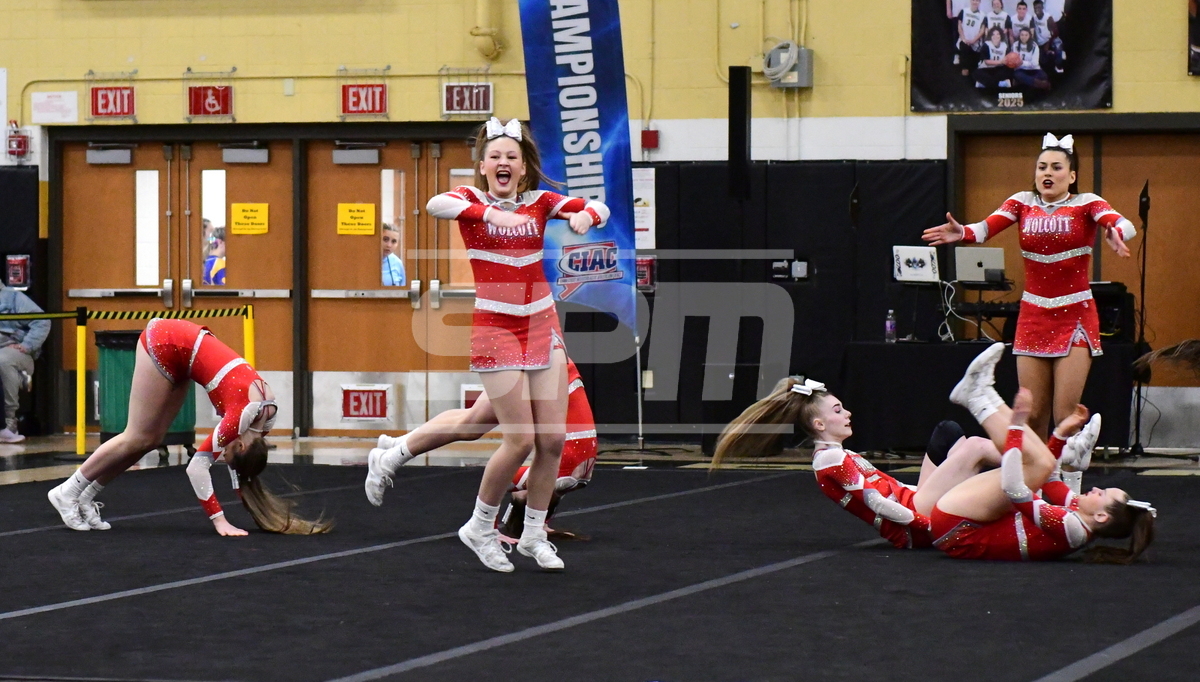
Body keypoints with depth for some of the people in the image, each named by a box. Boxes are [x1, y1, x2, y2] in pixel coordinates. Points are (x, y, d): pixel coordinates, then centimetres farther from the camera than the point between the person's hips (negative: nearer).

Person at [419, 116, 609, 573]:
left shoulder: (539, 201, 7)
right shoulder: (473, 200, -5)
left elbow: (599, 208, 1)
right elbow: (436, 205, -27)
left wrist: (585, 215, -22)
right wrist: (490, 214, -40)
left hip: (542, 326, 5)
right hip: (496, 330, -5)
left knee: (554, 437, 2)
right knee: (520, 439, -10)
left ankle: (534, 535, 17)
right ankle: (479, 528, 10)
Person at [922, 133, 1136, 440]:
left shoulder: (1086, 204, -1)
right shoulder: (1022, 203, 6)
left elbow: (1124, 224, -20)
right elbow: (988, 226, -12)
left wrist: (1116, 233, -45)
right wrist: (961, 233, -34)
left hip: (1075, 316, -3)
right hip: (1033, 317, 3)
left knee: (1066, 414, -8)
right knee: (1032, 414, 3)